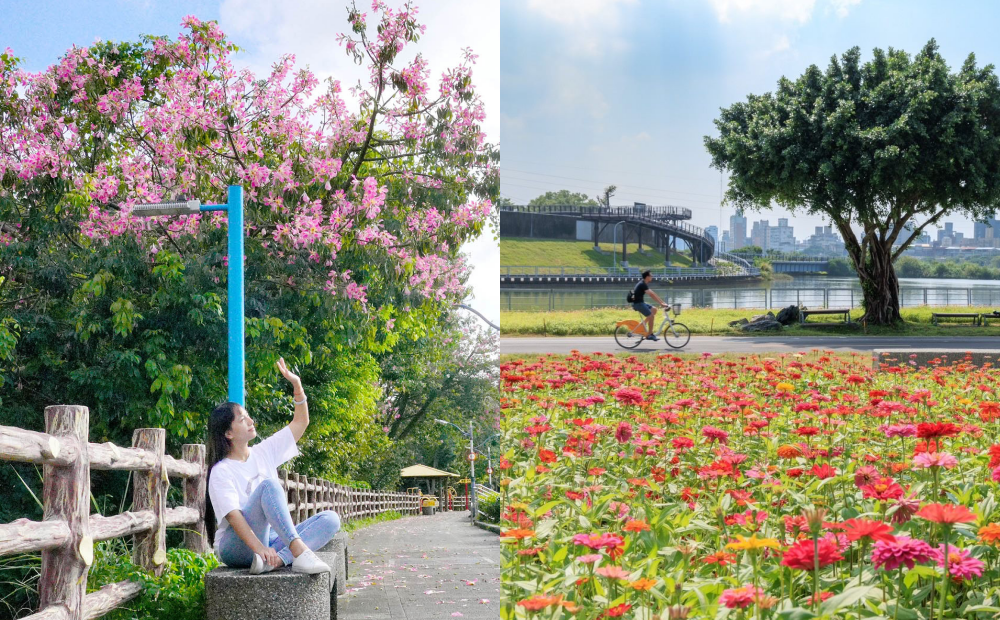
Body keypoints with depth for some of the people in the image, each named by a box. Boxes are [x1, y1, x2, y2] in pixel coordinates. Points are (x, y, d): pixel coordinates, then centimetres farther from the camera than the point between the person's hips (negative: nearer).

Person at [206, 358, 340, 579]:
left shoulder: (263, 452, 13)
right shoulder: (221, 472, -6)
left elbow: (300, 423, 18)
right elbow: (233, 515, -20)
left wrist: (297, 386, 4)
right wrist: (258, 547, -35)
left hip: (270, 538, 7)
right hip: (236, 547, -7)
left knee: (330, 519, -13)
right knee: (268, 484, -29)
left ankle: (279, 559, -36)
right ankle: (299, 551, -45)